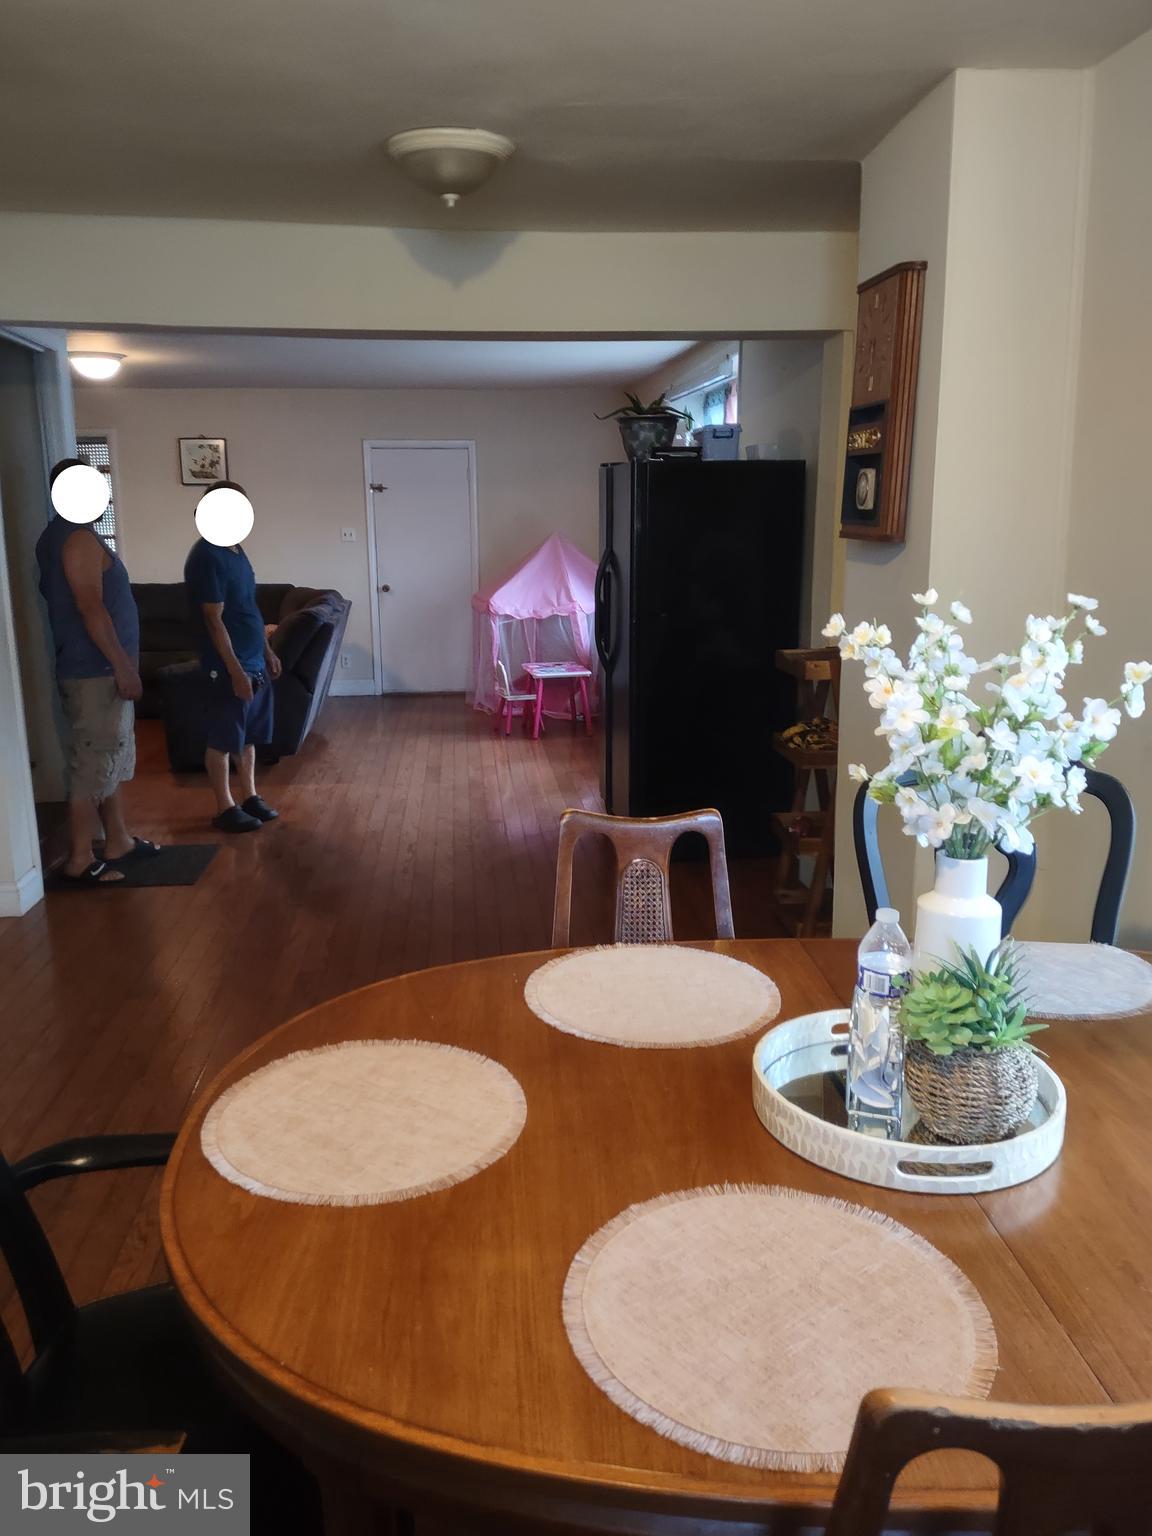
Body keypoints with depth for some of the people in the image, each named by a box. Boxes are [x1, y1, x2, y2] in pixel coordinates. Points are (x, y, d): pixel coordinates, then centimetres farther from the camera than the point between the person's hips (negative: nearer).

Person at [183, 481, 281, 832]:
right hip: (227, 666, -9)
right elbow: (214, 620, -21)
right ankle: (225, 809, 12)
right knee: (222, 739, 3)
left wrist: (267, 651, 19)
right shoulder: (206, 557, -18)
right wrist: (235, 670, -22)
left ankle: (250, 797, 28)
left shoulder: (235, 550, 11)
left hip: (254, 661, 9)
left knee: (248, 735, 17)